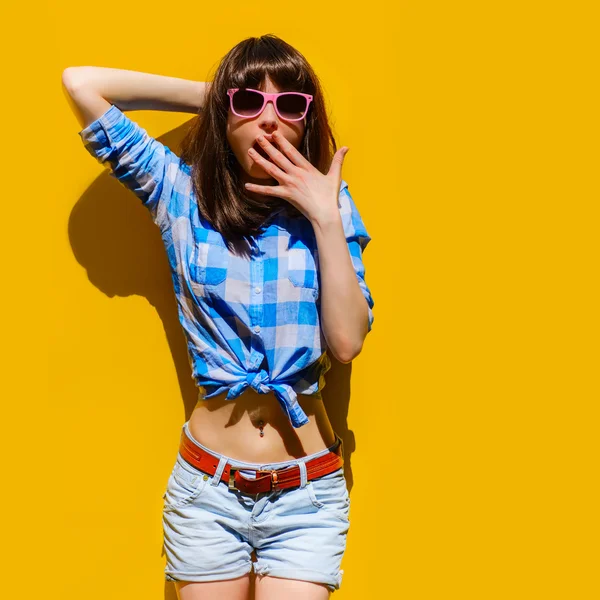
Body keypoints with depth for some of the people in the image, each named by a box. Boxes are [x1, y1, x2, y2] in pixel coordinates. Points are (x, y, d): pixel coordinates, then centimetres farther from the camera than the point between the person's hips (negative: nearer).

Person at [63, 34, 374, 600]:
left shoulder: (327, 209, -1)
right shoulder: (184, 195, -1)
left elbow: (347, 341, -12)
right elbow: (80, 82, -5)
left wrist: (326, 218, -15)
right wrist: (209, 95, -2)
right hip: (206, 489, 0)